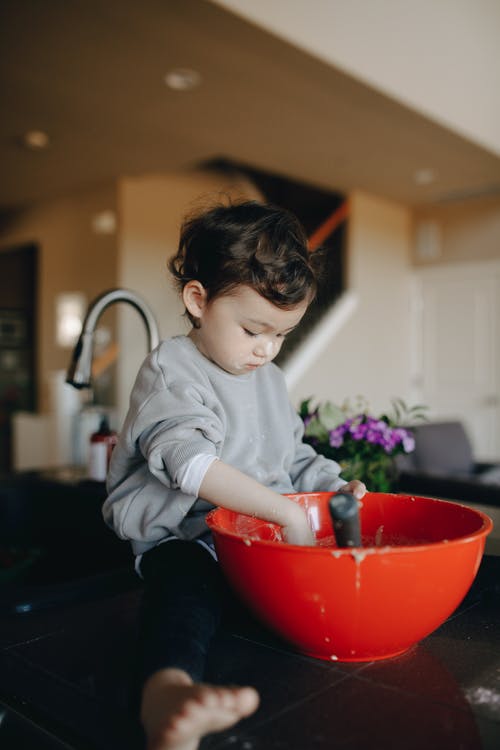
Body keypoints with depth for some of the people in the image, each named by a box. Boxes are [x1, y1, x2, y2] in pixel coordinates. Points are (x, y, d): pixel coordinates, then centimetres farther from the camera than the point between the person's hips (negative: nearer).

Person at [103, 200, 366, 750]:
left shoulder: (270, 379, 17)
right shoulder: (170, 370, -7)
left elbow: (293, 457, 27)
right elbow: (190, 462, -24)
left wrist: (335, 487, 7)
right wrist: (286, 512, -27)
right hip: (186, 539, -10)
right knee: (184, 584, -40)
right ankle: (168, 686, -63)